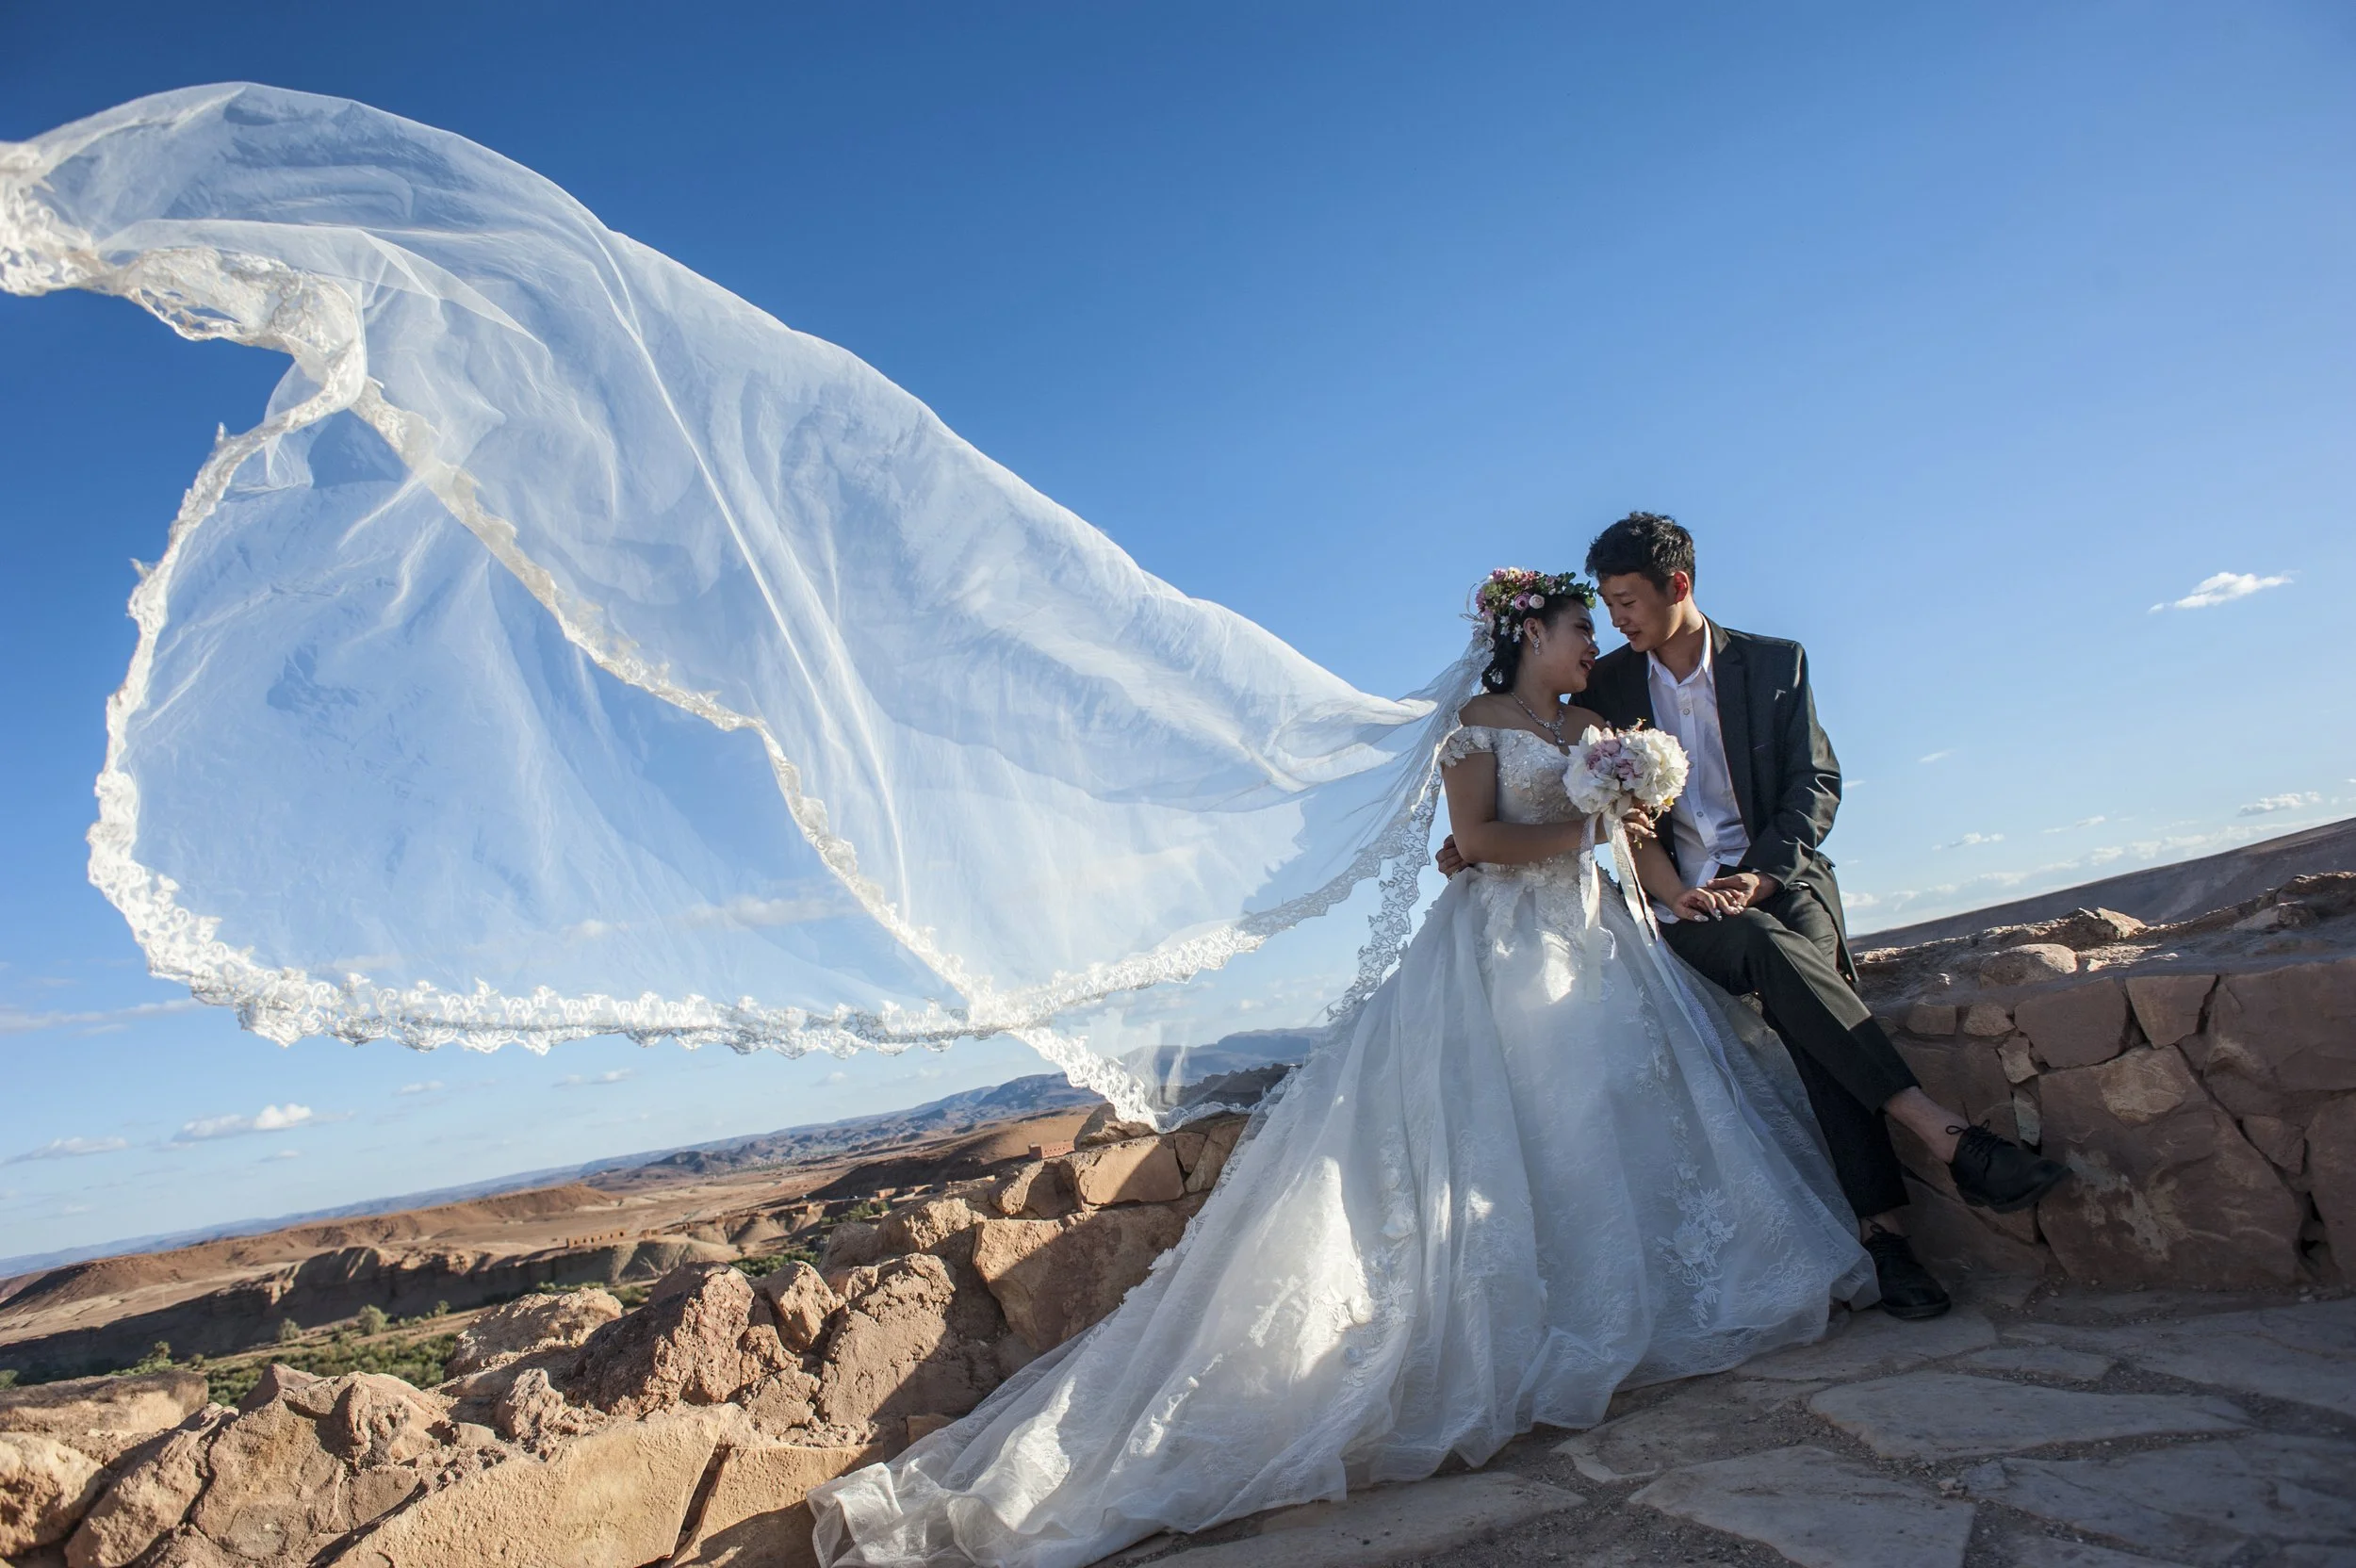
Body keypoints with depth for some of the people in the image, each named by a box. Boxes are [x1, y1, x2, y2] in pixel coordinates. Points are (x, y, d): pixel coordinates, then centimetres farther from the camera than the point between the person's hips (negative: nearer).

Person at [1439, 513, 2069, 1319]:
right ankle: (1942, 1131, -39)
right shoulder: (1607, 683, 7)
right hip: (1682, 903, 0)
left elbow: (1818, 781, 3)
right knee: (1778, 953, -34)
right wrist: (1477, 838, -1)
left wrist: (1761, 873, -13)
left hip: (1780, 877, 1)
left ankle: (1882, 1229, -33)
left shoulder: (1775, 663, 6)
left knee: (1805, 1002, -31)